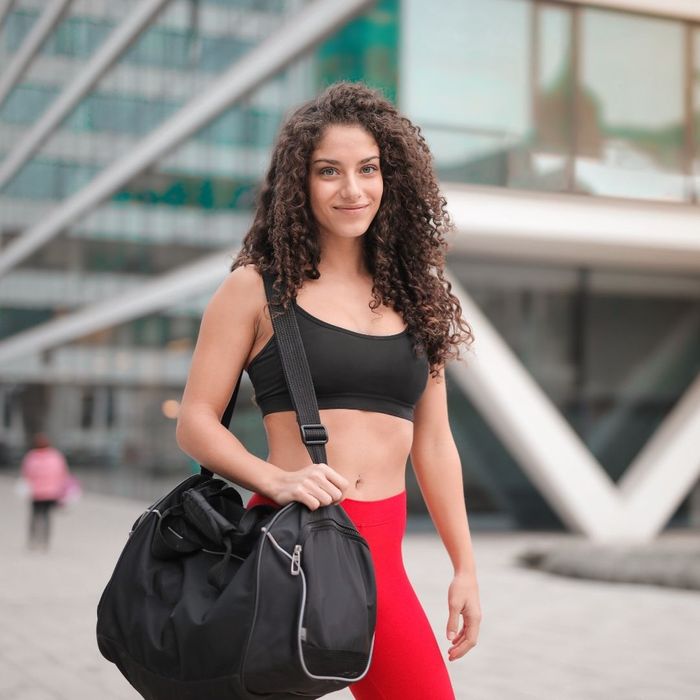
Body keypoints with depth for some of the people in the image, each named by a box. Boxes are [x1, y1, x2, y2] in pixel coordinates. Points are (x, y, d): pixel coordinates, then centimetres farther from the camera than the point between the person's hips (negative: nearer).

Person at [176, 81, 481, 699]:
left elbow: (432, 443, 16)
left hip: (379, 549, 4)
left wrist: (465, 567, 13)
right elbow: (195, 422, 0)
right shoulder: (258, 288, 2)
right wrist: (277, 479, -17)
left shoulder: (412, 295, 14)